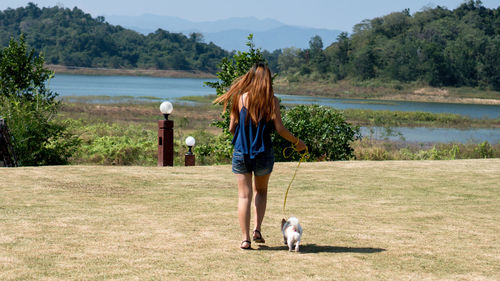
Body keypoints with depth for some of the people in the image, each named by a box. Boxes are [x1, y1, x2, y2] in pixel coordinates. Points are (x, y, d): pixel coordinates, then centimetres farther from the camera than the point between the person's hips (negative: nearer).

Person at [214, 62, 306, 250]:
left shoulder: (241, 98, -2)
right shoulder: (272, 101, -5)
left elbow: (232, 128, 1)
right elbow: (280, 129, -6)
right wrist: (297, 142, 10)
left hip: (241, 152, 0)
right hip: (264, 153, 0)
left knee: (244, 195, 4)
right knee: (261, 191, 22)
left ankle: (245, 239, 0)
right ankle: (257, 230, 9)